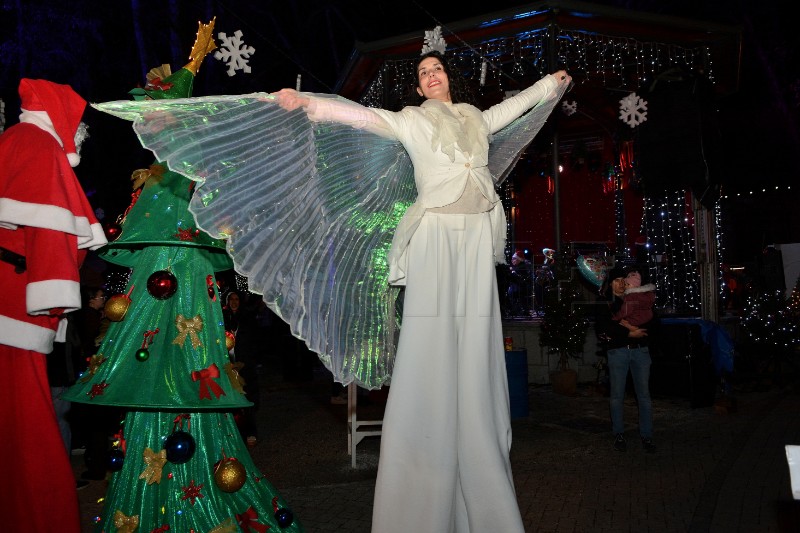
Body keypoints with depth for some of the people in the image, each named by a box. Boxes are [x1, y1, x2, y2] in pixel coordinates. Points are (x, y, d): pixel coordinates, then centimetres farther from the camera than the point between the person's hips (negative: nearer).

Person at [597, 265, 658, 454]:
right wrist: (629, 334, -16)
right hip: (617, 352, -2)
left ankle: (646, 436, 10)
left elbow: (654, 323, 6)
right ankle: (619, 435, 13)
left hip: (640, 351, 2)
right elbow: (602, 327, -9)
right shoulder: (606, 305, 5)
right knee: (617, 395, 2)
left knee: (644, 394, 2)